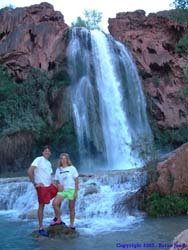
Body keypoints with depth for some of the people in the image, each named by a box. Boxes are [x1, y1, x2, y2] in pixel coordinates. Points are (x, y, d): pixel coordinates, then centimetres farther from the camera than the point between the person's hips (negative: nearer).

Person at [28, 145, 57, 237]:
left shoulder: (49, 163, 14)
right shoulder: (38, 160, -10)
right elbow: (29, 171, -20)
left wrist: (53, 183, 5)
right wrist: (35, 183, -16)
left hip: (50, 186, 8)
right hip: (42, 187, -8)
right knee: (41, 206, -1)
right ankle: (41, 228, 8)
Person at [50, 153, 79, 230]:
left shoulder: (72, 168, -2)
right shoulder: (58, 170, 8)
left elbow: (76, 180, -2)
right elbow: (57, 181, 12)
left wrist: (76, 192, -8)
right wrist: (58, 185, -11)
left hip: (71, 190, -2)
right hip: (62, 190, 3)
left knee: (71, 208, 4)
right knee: (55, 203, -19)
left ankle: (72, 225, 19)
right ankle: (58, 220, -1)